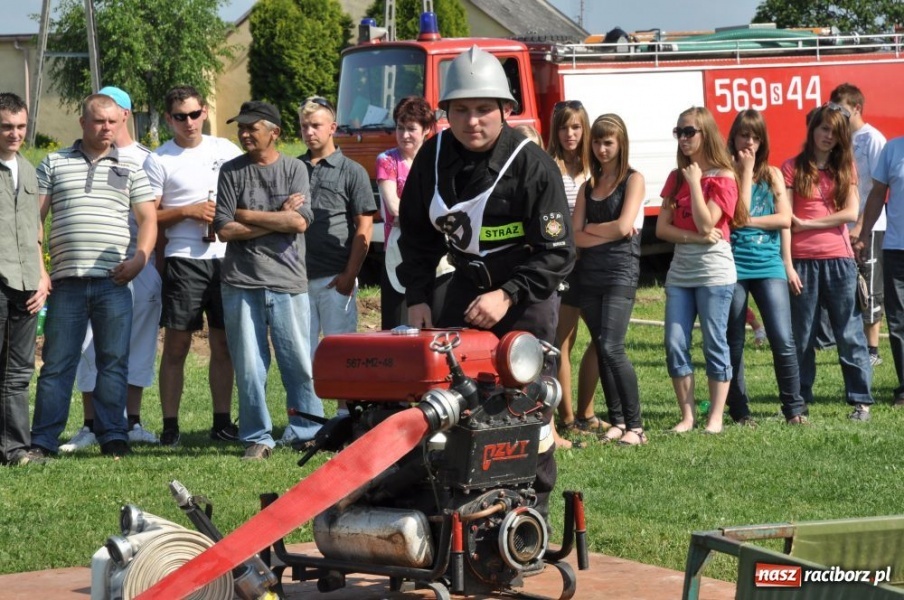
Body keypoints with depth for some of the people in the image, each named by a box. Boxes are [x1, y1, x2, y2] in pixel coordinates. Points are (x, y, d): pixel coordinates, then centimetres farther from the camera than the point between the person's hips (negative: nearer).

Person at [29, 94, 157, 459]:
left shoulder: (130, 169, 13)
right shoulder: (54, 164, 12)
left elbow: (148, 219, 9)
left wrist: (139, 258, -8)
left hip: (113, 281, 0)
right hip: (67, 281, 0)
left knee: (114, 362, 0)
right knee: (57, 363, 1)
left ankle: (112, 437, 5)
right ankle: (43, 441, 3)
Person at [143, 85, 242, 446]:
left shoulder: (226, 150, 12)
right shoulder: (158, 161, 2)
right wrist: (188, 212, -11)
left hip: (226, 257, 3)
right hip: (183, 258, -3)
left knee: (224, 343, 6)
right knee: (176, 344, -4)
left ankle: (222, 422, 12)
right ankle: (170, 426, -1)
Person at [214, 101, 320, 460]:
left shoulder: (294, 170, 6)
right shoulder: (231, 172, 7)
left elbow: (300, 222, -8)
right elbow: (224, 229, -2)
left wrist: (246, 215, -5)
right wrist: (278, 219, -5)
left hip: (288, 282, 0)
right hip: (242, 282, 0)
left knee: (300, 363, 0)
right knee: (248, 366, 1)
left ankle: (308, 431, 11)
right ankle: (257, 438, 9)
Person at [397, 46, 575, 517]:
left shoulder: (532, 165, -19)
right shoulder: (434, 157, -3)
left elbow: (557, 251, -18)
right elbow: (416, 232, 8)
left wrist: (508, 295, -27)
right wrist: (416, 297, -1)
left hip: (526, 290, -5)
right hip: (466, 283, 5)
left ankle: (533, 504, 4)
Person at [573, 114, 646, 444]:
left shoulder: (633, 180, 2)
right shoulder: (588, 187, 16)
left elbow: (624, 227, -10)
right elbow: (575, 236, 6)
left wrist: (590, 228, 4)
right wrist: (608, 234, -7)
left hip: (621, 271, -6)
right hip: (589, 273, 6)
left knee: (612, 347, -16)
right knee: (601, 349, 5)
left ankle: (635, 426, -12)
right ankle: (617, 421, 10)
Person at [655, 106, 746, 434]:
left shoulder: (722, 178, -5)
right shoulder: (676, 177, 12)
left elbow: (706, 225, -16)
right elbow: (662, 228, 4)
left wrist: (696, 182, -12)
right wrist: (696, 238, -11)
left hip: (714, 273, -5)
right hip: (680, 272, 5)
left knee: (715, 346, -1)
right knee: (675, 345, -1)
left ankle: (715, 417, 4)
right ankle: (687, 415, 5)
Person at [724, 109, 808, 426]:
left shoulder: (772, 175, 11)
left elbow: (784, 219, 1)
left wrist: (746, 221, -7)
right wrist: (745, 173, -7)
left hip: (769, 266, 1)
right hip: (734, 266, -1)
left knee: (783, 341, -8)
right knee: (734, 344, 3)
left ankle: (794, 408, 1)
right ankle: (739, 411, 13)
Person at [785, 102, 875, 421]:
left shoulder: (845, 167, 10)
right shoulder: (793, 168, 3)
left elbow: (851, 213, -2)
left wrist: (806, 224, -7)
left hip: (838, 260, 1)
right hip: (802, 261, -1)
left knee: (849, 334, 2)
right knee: (800, 336, 5)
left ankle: (861, 400, 5)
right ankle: (798, 401, 13)